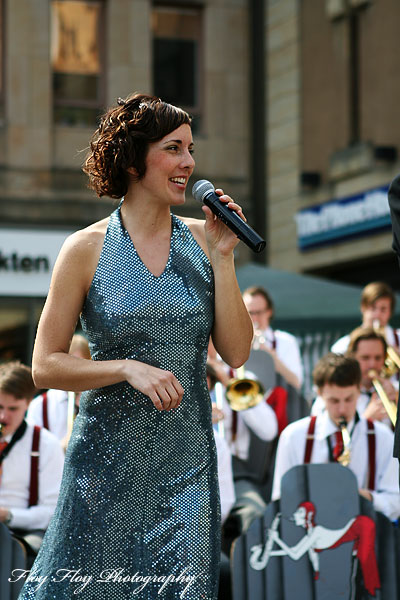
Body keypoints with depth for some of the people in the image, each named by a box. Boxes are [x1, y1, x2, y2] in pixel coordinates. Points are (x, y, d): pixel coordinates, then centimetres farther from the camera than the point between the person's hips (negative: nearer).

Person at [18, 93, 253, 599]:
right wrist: (128, 368, -17)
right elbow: (45, 366, -3)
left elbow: (236, 353, -1)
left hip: (188, 460, 2)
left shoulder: (202, 240, 4)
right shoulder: (87, 250, -4)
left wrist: (221, 257, -7)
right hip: (109, 457, -2)